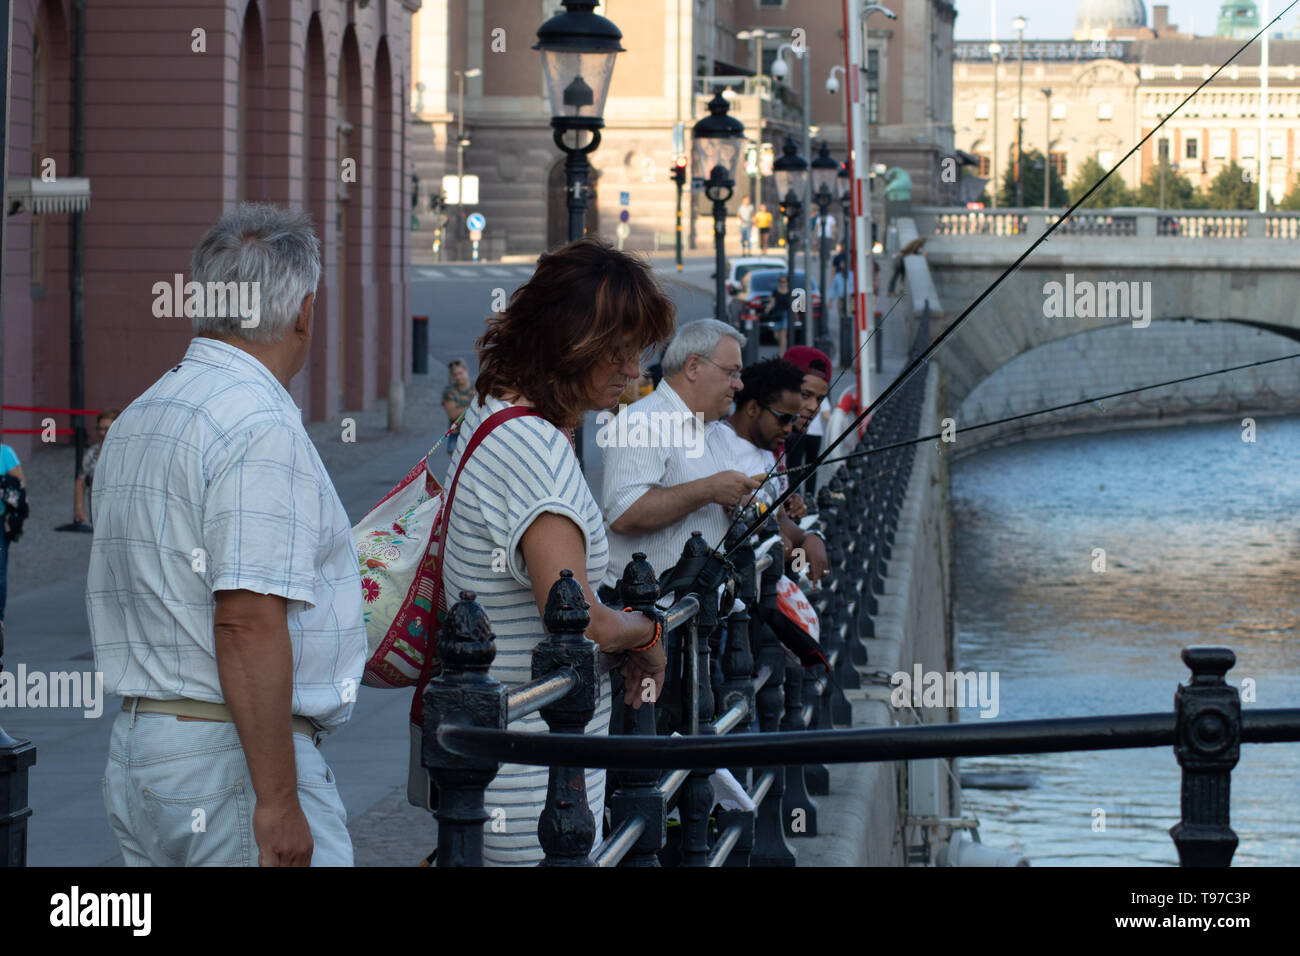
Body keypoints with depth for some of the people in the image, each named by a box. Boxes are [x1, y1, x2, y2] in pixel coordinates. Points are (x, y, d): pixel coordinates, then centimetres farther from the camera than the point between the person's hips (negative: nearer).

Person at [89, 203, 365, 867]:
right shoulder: (261, 425, -14)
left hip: (135, 745, 9)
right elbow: (248, 621, -22)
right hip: (233, 759, -9)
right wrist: (278, 800, -22)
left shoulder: (133, 421, 16)